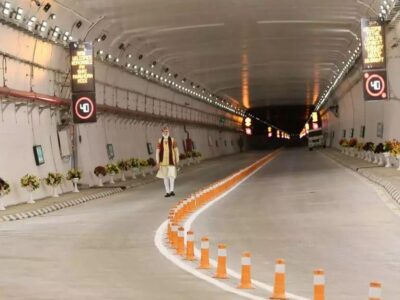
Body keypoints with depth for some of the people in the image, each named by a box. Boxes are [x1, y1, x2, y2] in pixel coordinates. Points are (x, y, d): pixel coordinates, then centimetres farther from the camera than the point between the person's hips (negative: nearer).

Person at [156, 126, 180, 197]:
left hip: (171, 161, -2)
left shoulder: (172, 140, -1)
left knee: (171, 175, -14)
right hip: (163, 161, 2)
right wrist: (157, 162, 1)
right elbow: (157, 152, 4)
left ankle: (172, 190, -11)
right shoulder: (160, 141, 2)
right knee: (165, 177, 7)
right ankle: (167, 192, 14)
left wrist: (177, 160, 5)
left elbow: (176, 150, 6)